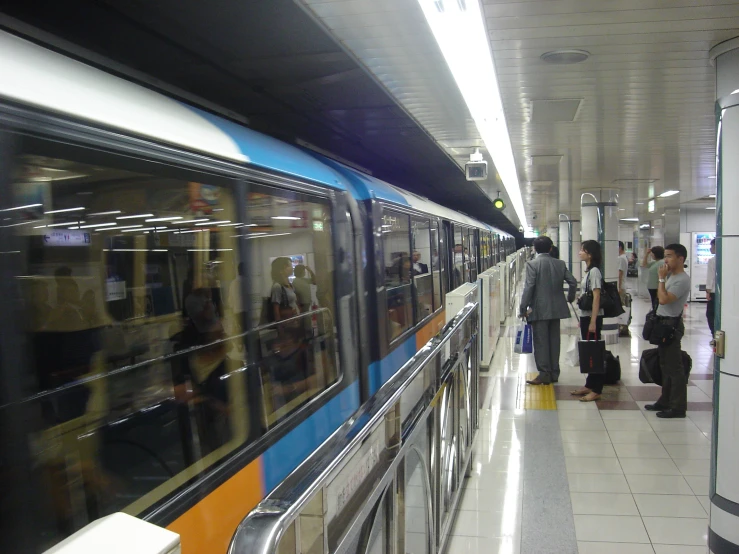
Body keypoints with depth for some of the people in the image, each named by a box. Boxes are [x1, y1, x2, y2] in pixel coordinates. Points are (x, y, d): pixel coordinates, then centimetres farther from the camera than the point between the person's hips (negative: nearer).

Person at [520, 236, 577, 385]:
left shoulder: (532, 264, -10)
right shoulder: (560, 264, 5)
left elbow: (529, 287, -15)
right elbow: (573, 282, 6)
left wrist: (523, 307, -10)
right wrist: (570, 297, 24)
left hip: (539, 310, -5)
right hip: (556, 309, 5)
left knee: (541, 342, 0)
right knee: (554, 341, 12)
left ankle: (544, 374, 0)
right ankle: (554, 373, 18)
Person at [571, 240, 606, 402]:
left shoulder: (594, 271, -14)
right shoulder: (588, 271, 13)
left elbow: (596, 297, -18)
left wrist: (593, 321, -20)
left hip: (592, 317, -9)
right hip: (585, 316, 9)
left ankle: (596, 390, 3)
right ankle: (589, 385, 23)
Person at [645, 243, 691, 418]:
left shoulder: (682, 280, -17)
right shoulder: (670, 276, 12)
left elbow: (664, 299, -24)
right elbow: (660, 297, 18)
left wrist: (661, 278, -17)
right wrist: (663, 278, 11)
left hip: (672, 325, -10)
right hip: (663, 323, 10)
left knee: (674, 367, -5)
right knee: (665, 365, 17)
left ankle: (678, 407, 2)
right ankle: (666, 401, 27)